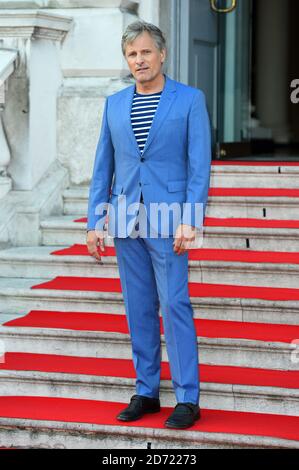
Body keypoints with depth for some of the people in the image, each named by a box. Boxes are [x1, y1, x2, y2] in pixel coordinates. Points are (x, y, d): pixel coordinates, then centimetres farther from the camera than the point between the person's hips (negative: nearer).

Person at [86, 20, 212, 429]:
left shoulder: (190, 99, -1)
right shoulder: (114, 104, 11)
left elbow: (200, 164, -6)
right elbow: (103, 167, 12)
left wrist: (190, 220, -15)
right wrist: (95, 222, 6)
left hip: (168, 217, -4)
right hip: (126, 218, 4)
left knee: (175, 305, -6)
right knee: (139, 307, 9)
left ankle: (187, 398, -1)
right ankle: (146, 392, 17)